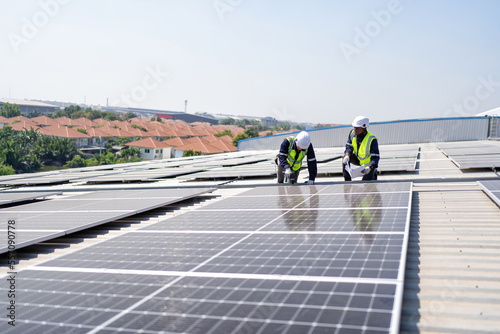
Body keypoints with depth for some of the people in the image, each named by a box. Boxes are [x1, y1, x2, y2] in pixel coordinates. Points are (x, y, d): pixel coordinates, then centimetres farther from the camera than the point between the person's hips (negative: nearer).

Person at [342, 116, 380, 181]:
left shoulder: (372, 139, -31)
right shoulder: (352, 133, -16)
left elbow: (375, 157, -30)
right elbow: (349, 147, -9)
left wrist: (369, 168, -46)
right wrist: (347, 156, -32)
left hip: (369, 163, -4)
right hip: (358, 159, 4)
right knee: (345, 159, -25)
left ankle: (373, 172, 26)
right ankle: (347, 180, -13)